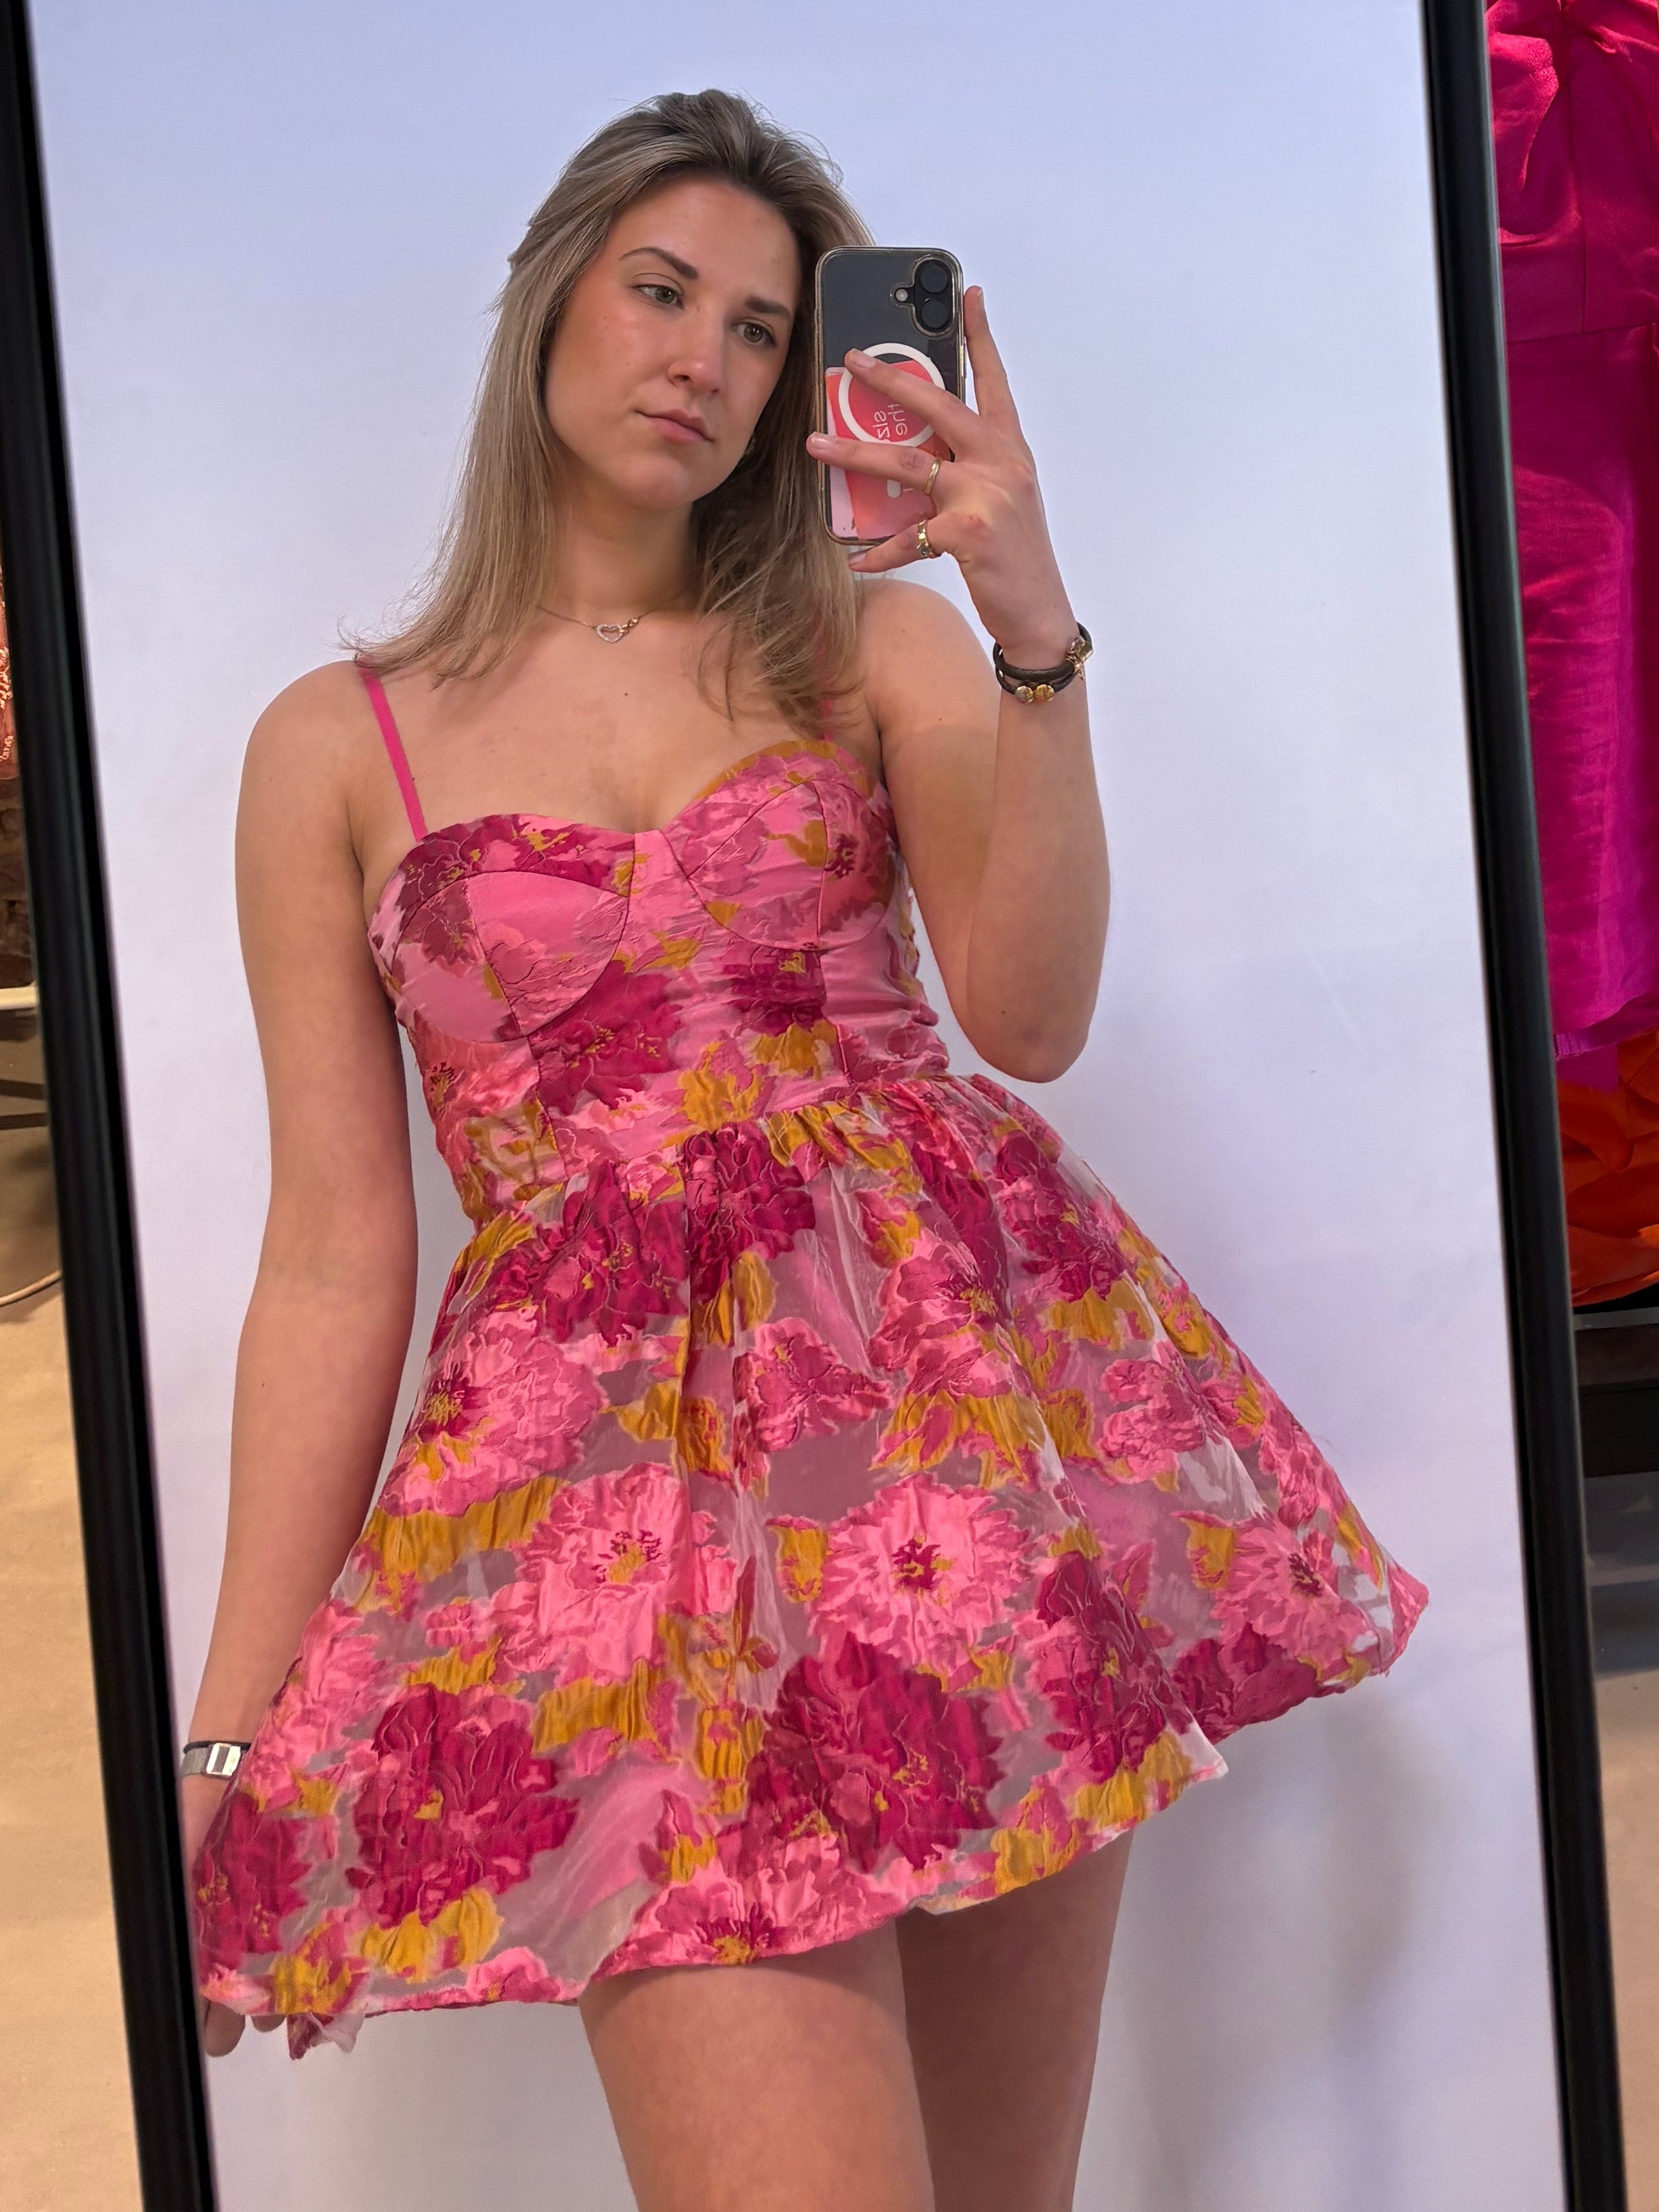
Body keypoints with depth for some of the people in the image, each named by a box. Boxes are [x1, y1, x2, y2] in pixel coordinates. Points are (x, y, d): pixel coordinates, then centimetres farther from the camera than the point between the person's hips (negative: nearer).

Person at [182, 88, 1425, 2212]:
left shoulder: (872, 637, 11)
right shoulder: (334, 747, 7)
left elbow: (1030, 1018, -4)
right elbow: (332, 1257, 4)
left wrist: (1035, 632, -16)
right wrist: (229, 1734, 1)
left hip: (966, 1374, 2)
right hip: (630, 1454, -2)